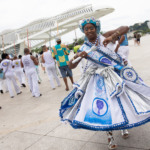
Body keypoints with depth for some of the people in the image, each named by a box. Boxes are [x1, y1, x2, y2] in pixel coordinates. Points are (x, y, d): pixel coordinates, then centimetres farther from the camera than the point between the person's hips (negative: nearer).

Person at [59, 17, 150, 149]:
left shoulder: (105, 37, 0)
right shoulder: (84, 48, 2)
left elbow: (125, 28, -8)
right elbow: (71, 66, 0)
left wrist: (112, 37, -25)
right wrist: (77, 57, -20)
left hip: (115, 74, 0)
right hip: (98, 80, 0)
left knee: (122, 102, 5)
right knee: (103, 106, 0)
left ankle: (124, 125, 37)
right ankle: (110, 136, 20)